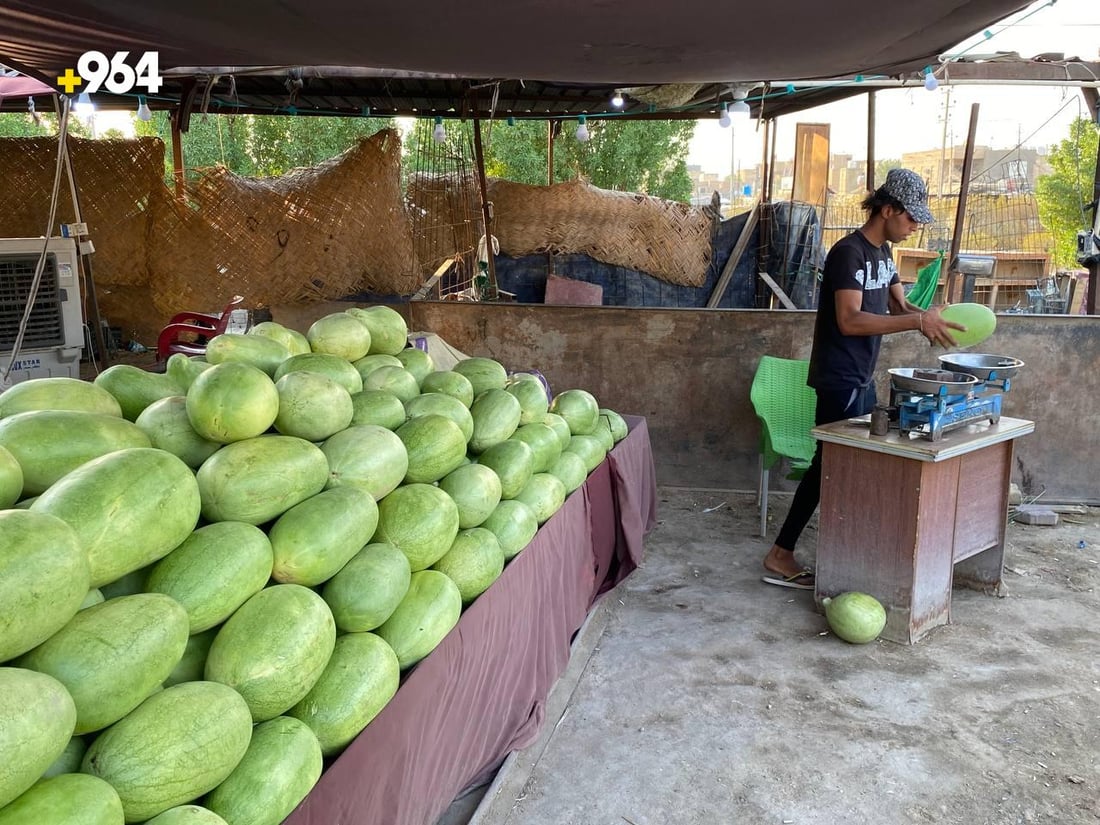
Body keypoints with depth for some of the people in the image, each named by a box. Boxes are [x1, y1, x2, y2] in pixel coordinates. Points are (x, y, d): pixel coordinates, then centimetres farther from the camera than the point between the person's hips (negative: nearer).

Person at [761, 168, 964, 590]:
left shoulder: (883, 252, 12)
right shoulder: (848, 252, -18)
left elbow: (898, 305, 16)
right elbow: (849, 321, -27)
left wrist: (929, 317, -6)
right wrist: (919, 322, -28)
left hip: (862, 377, 10)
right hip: (839, 380, -10)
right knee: (830, 463, -7)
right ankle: (780, 556, -1)